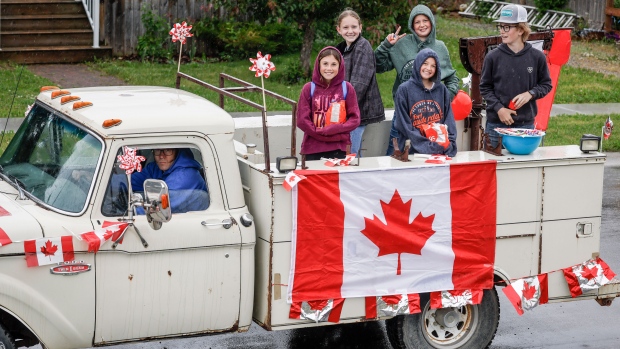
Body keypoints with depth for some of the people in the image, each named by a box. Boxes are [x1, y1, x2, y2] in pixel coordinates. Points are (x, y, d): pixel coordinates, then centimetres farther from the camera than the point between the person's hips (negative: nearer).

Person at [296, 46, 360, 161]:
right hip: (313, 149, 0)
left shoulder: (347, 88, 3)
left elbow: (354, 119, 0)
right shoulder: (309, 89, 0)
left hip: (339, 150, 0)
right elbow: (302, 120, -3)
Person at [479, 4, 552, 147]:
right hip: (496, 124, 0)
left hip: (526, 124, 1)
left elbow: (546, 84, 9)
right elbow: (485, 87, 4)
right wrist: (499, 108, -9)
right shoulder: (493, 57, -3)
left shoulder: (537, 57, -1)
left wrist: (530, 94, -10)